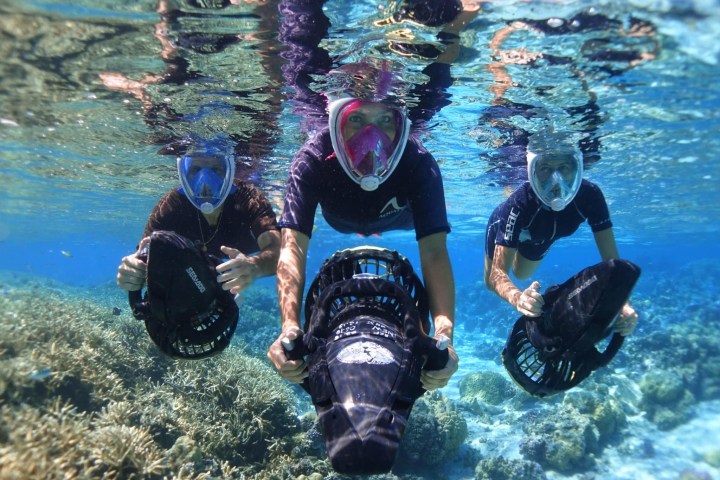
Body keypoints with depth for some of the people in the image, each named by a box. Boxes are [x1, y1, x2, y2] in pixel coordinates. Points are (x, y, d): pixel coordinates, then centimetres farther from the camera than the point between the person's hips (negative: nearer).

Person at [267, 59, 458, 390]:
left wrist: (444, 335, -63)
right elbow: (293, 245, -50)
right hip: (342, 223, 1)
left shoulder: (419, 165, -42)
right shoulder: (312, 160, -42)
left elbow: (434, 252, -49)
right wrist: (289, 326, -66)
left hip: (401, 220, 0)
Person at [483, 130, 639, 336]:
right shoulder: (519, 203, -48)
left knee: (521, 275, 29)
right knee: (490, 284, 22)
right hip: (505, 226, -3)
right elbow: (498, 273, -50)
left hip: (540, 238, 3)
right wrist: (517, 297, -73)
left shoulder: (590, 196, -39)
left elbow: (611, 259, -38)